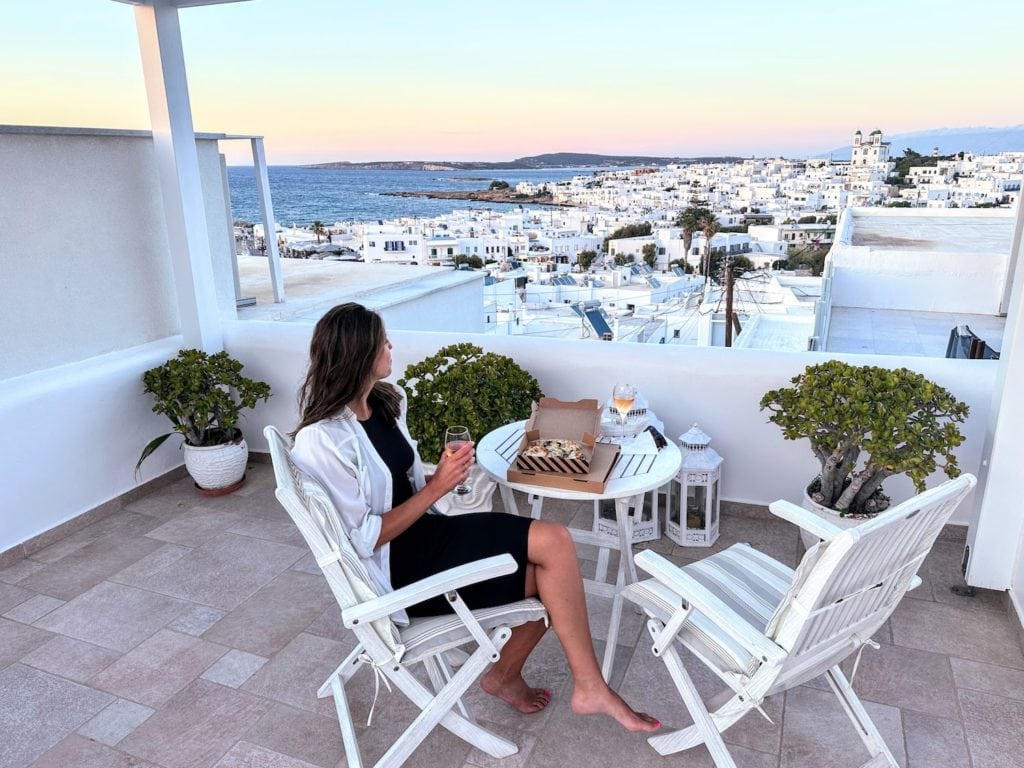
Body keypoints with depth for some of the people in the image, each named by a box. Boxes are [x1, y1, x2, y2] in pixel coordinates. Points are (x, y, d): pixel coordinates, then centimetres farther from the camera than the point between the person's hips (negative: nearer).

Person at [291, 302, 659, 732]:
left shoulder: (382, 404, 5)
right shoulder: (323, 441, -21)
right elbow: (363, 539, -20)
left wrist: (444, 474, -7)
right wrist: (437, 488, -20)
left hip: (422, 535, 8)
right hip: (396, 568, -8)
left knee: (548, 572, -9)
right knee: (554, 543, -17)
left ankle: (505, 675, 15)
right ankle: (589, 688, -1)